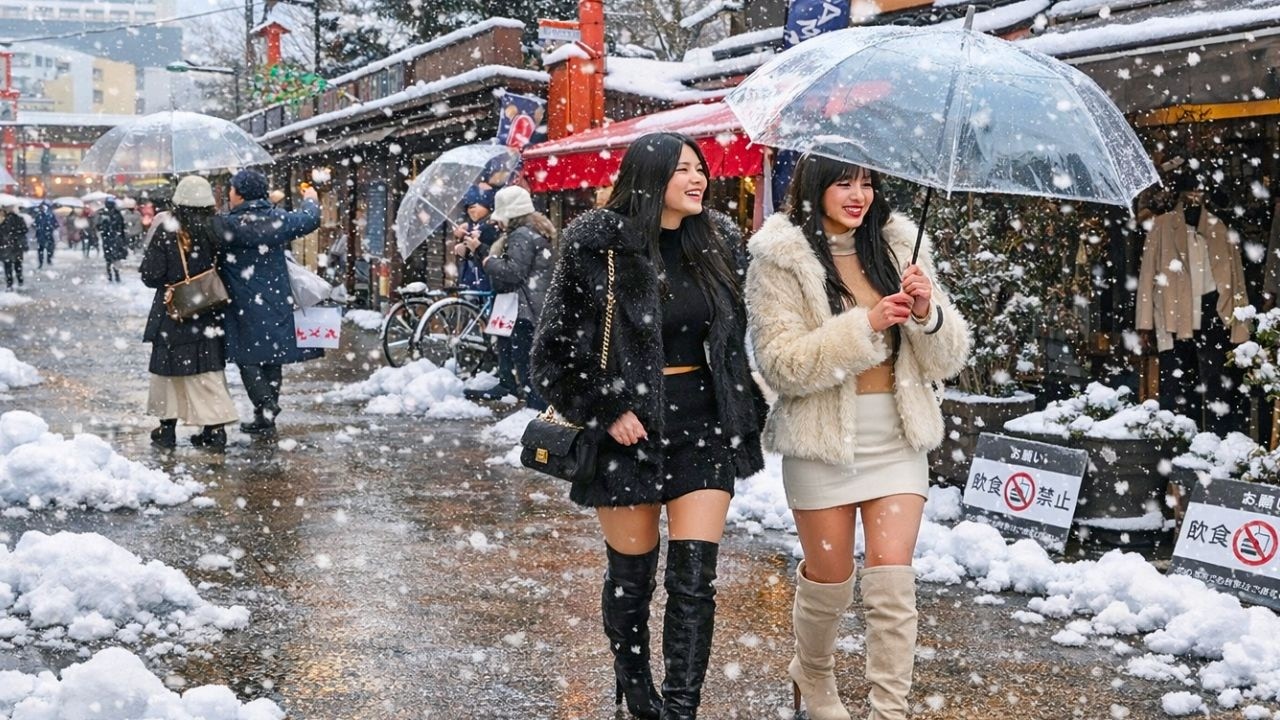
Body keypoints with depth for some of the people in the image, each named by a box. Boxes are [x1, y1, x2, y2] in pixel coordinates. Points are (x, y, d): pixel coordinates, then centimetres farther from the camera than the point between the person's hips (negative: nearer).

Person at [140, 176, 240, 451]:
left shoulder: (166, 232, -14)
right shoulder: (216, 232, -5)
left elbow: (150, 275, -13)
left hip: (173, 314, -2)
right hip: (210, 316, 3)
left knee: (168, 368, 12)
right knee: (208, 371, 8)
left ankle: (167, 428, 19)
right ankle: (215, 429, 2)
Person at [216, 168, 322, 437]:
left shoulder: (225, 225, -14)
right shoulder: (277, 219, 0)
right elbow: (310, 220, 15)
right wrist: (310, 200, 36)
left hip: (244, 306, -4)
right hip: (276, 303, 5)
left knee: (248, 359, 3)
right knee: (273, 359, 13)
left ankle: (266, 407, -12)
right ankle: (266, 417, 20)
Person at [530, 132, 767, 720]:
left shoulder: (719, 241, 3)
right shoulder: (597, 245, -10)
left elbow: (738, 334, 15)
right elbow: (555, 347, -6)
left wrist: (744, 411, 10)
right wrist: (605, 411, -12)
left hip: (703, 426, 3)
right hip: (628, 425, -3)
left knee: (694, 579, -3)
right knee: (631, 574, 11)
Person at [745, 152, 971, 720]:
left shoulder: (898, 246, 5)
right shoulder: (780, 259, -6)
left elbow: (948, 359, 4)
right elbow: (781, 365, -15)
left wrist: (928, 312, -17)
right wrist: (865, 324, -23)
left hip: (897, 439, 3)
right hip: (823, 440, -2)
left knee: (892, 578, -3)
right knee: (828, 580, 11)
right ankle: (813, 674, 40)